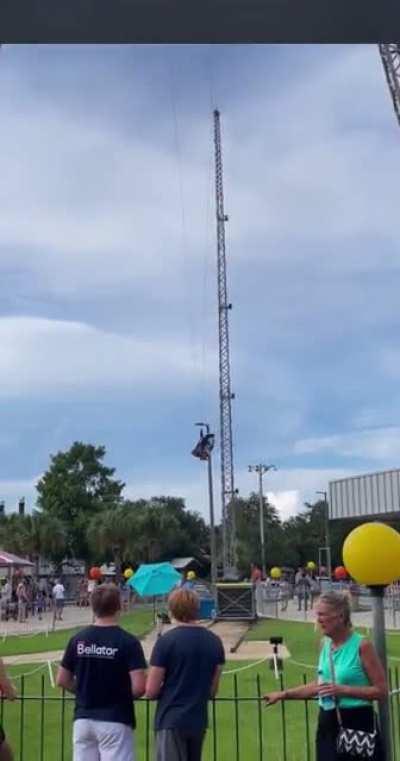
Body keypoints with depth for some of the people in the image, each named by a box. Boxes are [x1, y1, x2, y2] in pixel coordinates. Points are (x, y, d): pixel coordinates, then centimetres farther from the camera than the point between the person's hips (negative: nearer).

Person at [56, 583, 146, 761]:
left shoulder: (78, 639, 1)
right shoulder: (128, 642, -12)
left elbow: (62, 680, 7)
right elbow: (139, 687, -17)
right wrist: (124, 695, 4)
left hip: (83, 719, 5)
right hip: (115, 721, -4)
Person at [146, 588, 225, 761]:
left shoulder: (166, 641, -12)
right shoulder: (214, 641, 4)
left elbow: (151, 691, -10)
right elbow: (213, 690, 11)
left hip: (171, 721, -5)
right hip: (199, 721, 6)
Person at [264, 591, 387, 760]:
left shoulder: (362, 645, -12)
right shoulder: (325, 644, 7)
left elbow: (381, 691, -13)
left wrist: (343, 690, -21)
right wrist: (283, 694, 17)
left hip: (357, 723, -6)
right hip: (328, 724, 6)